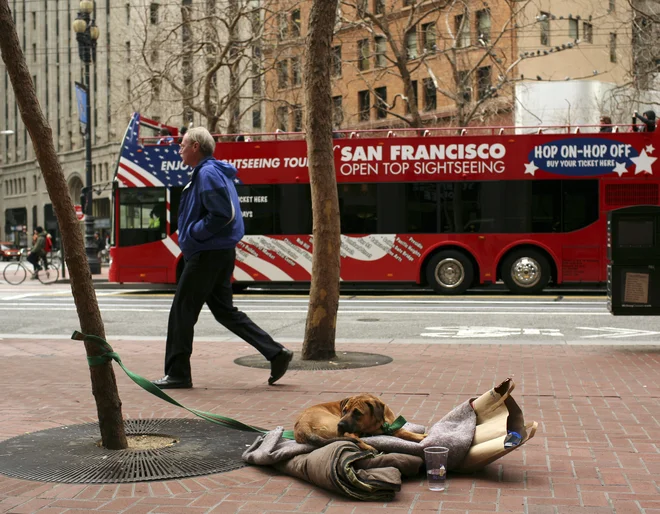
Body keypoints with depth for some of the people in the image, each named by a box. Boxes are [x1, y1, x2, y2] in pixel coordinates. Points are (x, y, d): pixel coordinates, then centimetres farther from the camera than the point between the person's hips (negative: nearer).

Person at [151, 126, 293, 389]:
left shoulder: (208, 174, -15)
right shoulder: (216, 172, 17)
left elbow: (223, 214, -24)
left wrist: (193, 234, -15)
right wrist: (192, 234, 13)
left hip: (208, 254, -10)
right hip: (221, 252, 10)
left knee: (182, 311, -2)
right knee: (225, 311, 13)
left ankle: (177, 374, 6)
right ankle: (276, 353, 9)